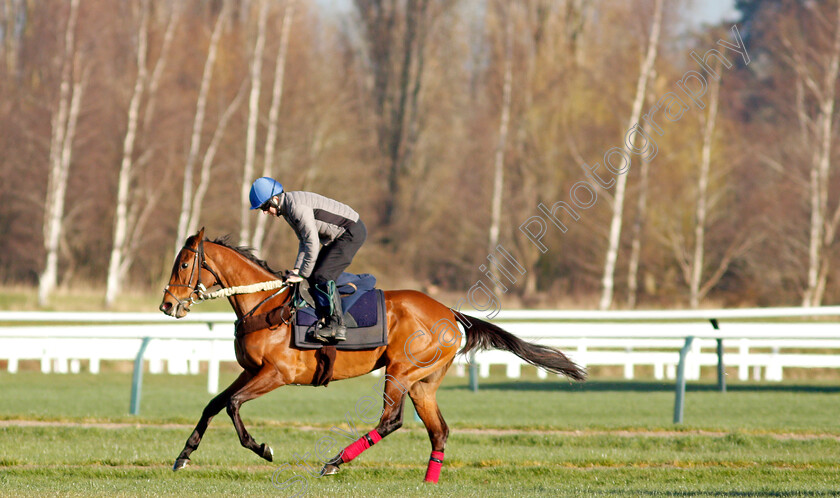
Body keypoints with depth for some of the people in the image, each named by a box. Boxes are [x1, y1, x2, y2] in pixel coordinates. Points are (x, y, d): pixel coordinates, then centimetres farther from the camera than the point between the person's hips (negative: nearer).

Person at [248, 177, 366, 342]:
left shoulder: (297, 206, -25)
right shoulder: (286, 209, 8)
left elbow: (312, 242, -27)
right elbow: (304, 241, 16)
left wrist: (303, 274, -20)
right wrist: (297, 269, 6)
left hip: (352, 232, -10)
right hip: (338, 236, 10)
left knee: (322, 276, -18)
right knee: (314, 276, 7)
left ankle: (337, 325, -19)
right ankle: (324, 319, 8)